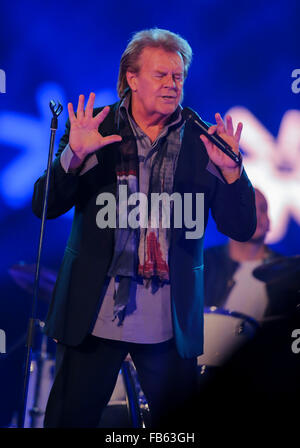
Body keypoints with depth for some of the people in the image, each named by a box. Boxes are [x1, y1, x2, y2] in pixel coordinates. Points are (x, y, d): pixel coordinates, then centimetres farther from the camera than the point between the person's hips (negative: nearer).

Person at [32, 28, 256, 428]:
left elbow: (242, 229, 0)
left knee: (177, 419, 7)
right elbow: (44, 207, -2)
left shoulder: (202, 142, 3)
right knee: (71, 418, 8)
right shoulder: (95, 128, 2)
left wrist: (230, 169, -17)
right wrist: (73, 155, -19)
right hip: (95, 315, 0)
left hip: (172, 322, 1)